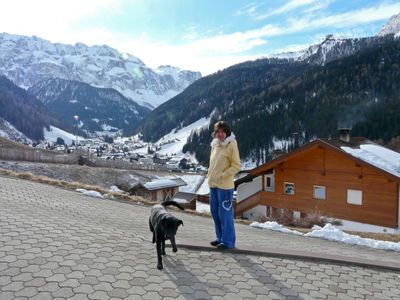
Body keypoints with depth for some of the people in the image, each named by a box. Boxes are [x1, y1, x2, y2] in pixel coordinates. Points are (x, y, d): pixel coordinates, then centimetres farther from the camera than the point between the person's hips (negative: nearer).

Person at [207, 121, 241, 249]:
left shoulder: (231, 145, -10)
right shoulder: (215, 145, 12)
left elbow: (236, 166, -12)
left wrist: (223, 175, -17)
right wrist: (210, 175, 11)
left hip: (225, 186, -8)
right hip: (213, 185, 8)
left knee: (225, 214, -1)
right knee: (215, 212, 15)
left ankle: (228, 241, 13)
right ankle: (220, 238, 29)